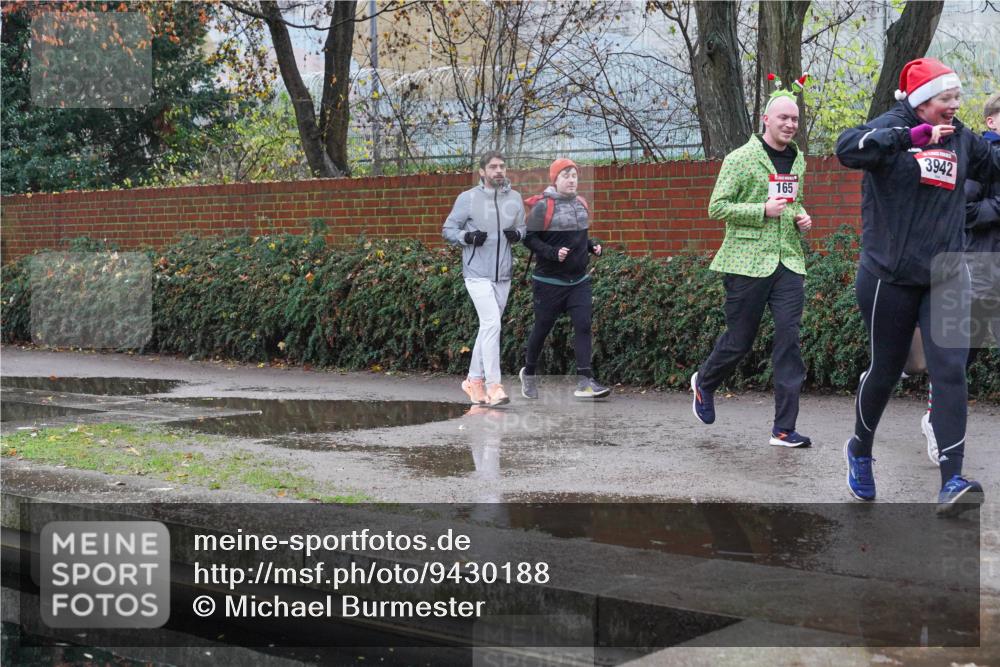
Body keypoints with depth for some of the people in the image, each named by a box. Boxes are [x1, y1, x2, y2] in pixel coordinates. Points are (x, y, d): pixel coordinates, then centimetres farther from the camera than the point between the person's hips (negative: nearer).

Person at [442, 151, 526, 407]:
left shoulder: (515, 198, 7)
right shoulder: (468, 198, -5)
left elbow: (523, 228, 18)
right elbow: (448, 230, 1)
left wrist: (517, 234, -5)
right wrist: (468, 237, -18)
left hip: (503, 275, 5)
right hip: (477, 274, -5)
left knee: (488, 328, 12)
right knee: (492, 324, -17)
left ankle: (474, 380, 24)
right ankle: (493, 385, -17)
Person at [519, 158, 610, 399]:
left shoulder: (581, 204, 9)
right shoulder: (543, 207, -11)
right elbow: (530, 238, -11)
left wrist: (592, 245, 4)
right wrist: (553, 253, -23)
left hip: (579, 280, 5)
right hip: (549, 281, -5)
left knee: (583, 325, -9)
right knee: (542, 327, 8)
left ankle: (585, 381, -11)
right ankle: (529, 373, 31)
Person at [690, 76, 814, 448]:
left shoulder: (798, 160, 15)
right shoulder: (741, 158, -5)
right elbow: (717, 207, -8)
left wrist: (802, 218, 9)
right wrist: (762, 211, -18)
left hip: (788, 262, 5)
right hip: (747, 262, -5)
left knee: (789, 339, -5)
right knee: (740, 340, 4)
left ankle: (784, 429, -3)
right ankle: (704, 382, 37)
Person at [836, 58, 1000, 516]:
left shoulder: (962, 139, 8)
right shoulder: (893, 126, -9)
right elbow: (848, 149, -29)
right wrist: (909, 136, -37)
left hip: (946, 277, 4)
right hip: (890, 276, -4)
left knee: (950, 372, -9)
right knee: (885, 370, 10)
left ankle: (951, 482, -12)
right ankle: (860, 451, 36)